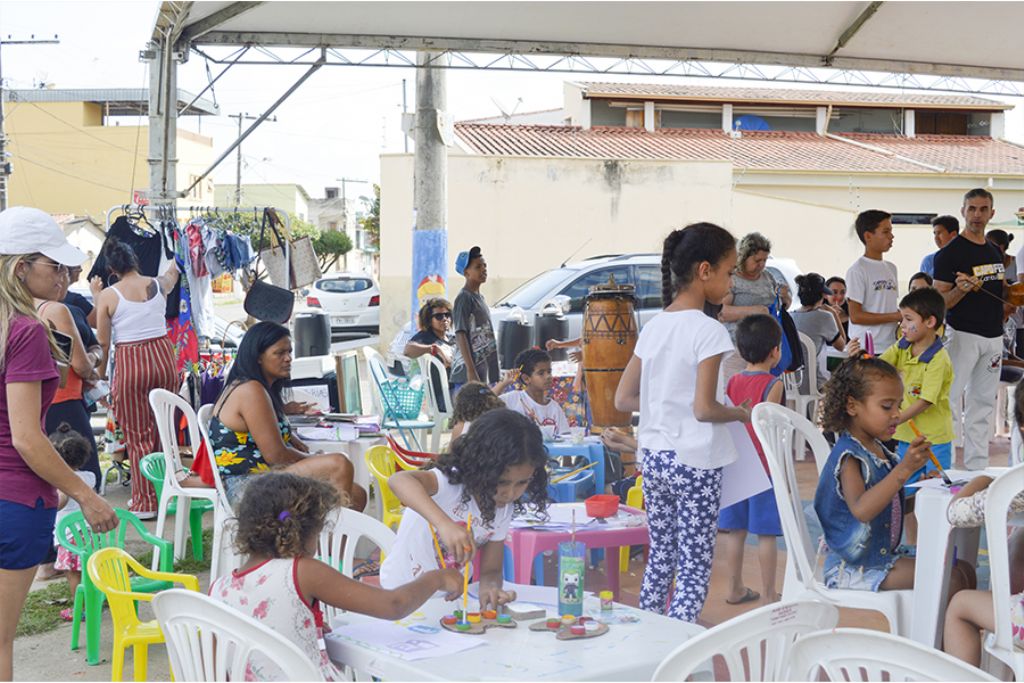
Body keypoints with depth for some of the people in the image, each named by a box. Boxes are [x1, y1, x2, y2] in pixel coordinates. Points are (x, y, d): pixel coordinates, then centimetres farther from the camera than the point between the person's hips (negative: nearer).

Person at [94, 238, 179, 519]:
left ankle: (145, 502, 10)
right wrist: (174, 266, 52)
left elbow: (103, 342, -4)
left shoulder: (107, 296, -6)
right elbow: (173, 273, 29)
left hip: (129, 364, -3)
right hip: (163, 358, 3)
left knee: (137, 436, 5)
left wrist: (100, 376, 10)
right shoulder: (159, 285, 3)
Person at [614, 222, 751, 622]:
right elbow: (704, 409, -19)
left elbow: (623, 400, 9)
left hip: (653, 458, 7)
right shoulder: (709, 331, -14)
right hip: (694, 463, -7)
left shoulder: (653, 327, 7)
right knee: (694, 570, 1)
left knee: (660, 557, 16)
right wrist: (742, 413, -2)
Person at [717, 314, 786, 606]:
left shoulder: (732, 382, 5)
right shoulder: (773, 384, -12)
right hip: (764, 466, -6)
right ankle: (769, 594, 7)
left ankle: (735, 589, 20)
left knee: (734, 529, 10)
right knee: (766, 533, 1)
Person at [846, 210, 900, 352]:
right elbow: (855, 316, -13)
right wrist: (895, 316, -15)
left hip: (891, 345, 7)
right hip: (867, 349, -7)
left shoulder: (891, 268, 16)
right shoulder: (857, 270, -8)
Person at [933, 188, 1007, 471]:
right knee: (951, 400, -9)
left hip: (993, 336, 7)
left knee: (984, 403, 10)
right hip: (963, 335, -7)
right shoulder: (950, 253, -8)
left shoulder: (995, 251, 14)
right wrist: (962, 289, -28)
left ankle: (977, 467, 16)